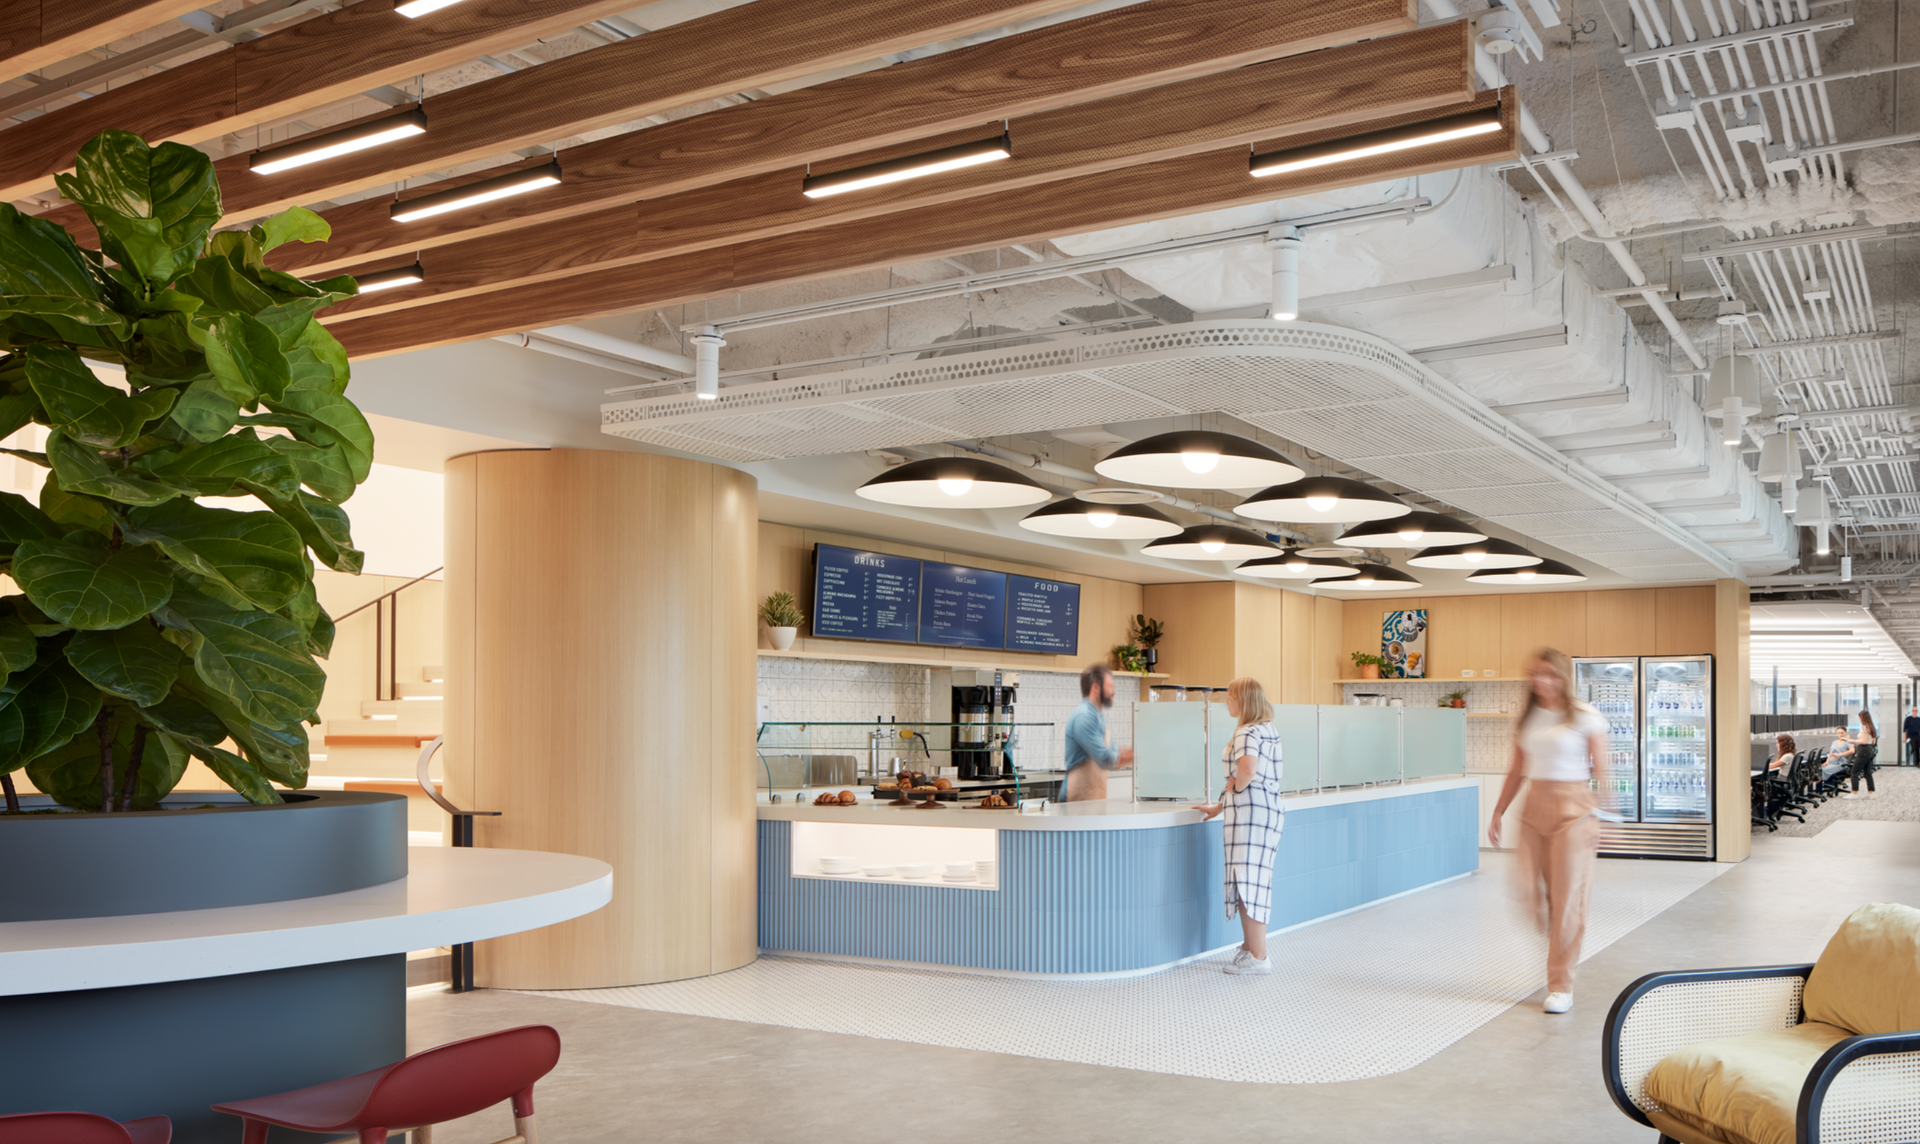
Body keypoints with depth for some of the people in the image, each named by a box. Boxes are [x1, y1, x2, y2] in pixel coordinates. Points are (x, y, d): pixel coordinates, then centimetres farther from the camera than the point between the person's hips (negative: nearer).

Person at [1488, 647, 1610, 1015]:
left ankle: (1561, 987, 6)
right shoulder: (1527, 719, 11)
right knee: (1531, 894, -1)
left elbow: (1600, 771, -4)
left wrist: (1601, 818, -13)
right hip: (1534, 809, 5)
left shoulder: (1586, 717, -3)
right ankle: (1562, 945, 29)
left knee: (1566, 899, -4)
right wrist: (1499, 812, 15)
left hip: (1573, 809, -5)